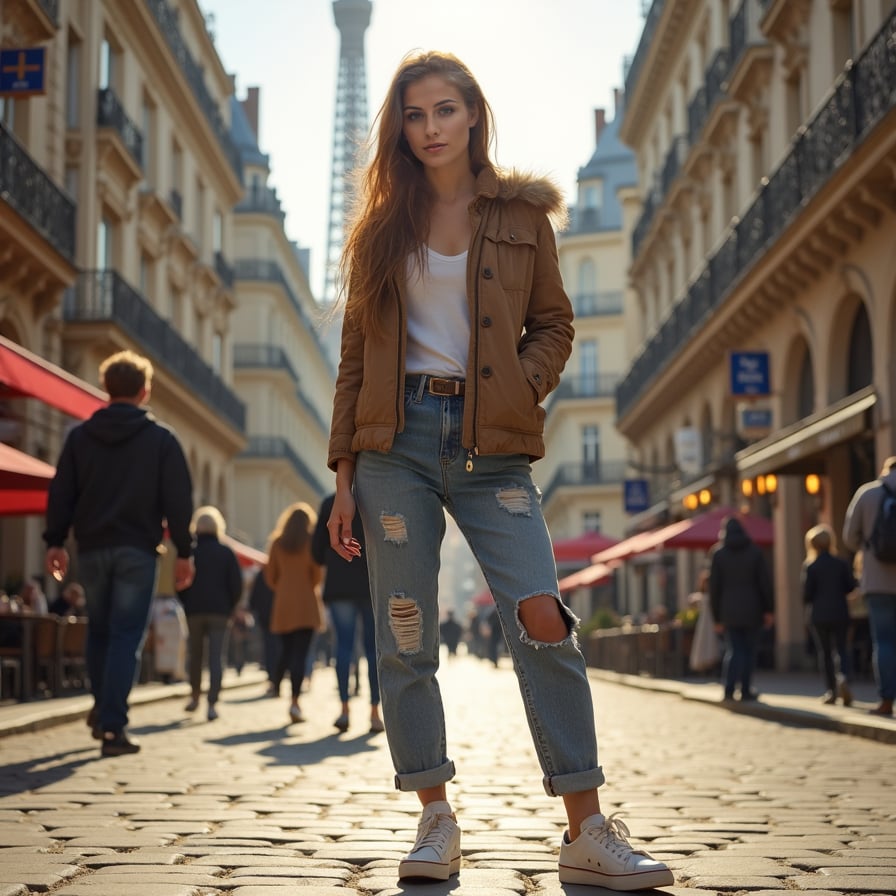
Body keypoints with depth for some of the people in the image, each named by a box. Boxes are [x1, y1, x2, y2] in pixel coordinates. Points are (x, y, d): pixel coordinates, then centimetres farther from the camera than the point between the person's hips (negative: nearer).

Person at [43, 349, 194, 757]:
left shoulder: (80, 436, 7)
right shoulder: (161, 438, -1)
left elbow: (61, 493, 4)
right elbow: (178, 500, -5)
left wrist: (55, 542, 6)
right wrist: (184, 551, -1)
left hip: (91, 548, 3)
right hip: (137, 550, -3)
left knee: (99, 630, 20)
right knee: (127, 635, -3)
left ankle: (103, 708, 24)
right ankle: (112, 725, -9)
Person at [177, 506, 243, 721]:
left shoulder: (189, 552, 2)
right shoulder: (227, 552, 3)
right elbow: (237, 584, -1)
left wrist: (187, 605, 12)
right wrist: (230, 607, 9)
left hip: (194, 612, 1)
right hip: (219, 611, 0)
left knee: (195, 655, 15)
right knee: (216, 657, -3)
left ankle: (195, 696, 23)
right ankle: (212, 704, -11)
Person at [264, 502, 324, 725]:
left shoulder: (277, 543, 8)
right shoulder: (310, 541, -2)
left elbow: (270, 576, 8)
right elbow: (317, 572, -6)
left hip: (282, 605, 3)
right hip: (305, 603, -3)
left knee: (285, 651, 16)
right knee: (300, 654, -7)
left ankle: (277, 688, 13)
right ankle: (294, 701, -15)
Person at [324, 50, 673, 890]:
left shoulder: (521, 214, 10)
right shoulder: (384, 227, 12)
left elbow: (553, 324, 13)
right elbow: (357, 353, 11)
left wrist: (523, 389, -8)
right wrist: (345, 474, 5)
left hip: (490, 444, -1)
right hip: (400, 437, 2)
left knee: (542, 617, -15)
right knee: (404, 637, -1)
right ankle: (436, 820, 12)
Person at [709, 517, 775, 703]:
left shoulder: (718, 553, 0)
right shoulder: (754, 551, 2)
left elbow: (714, 587, 0)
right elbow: (765, 582, -2)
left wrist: (717, 617, 4)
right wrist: (769, 610, 3)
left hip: (729, 611, 0)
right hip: (752, 610, 0)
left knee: (734, 650, 5)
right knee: (749, 650, 9)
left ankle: (729, 689, -11)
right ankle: (746, 690, 9)